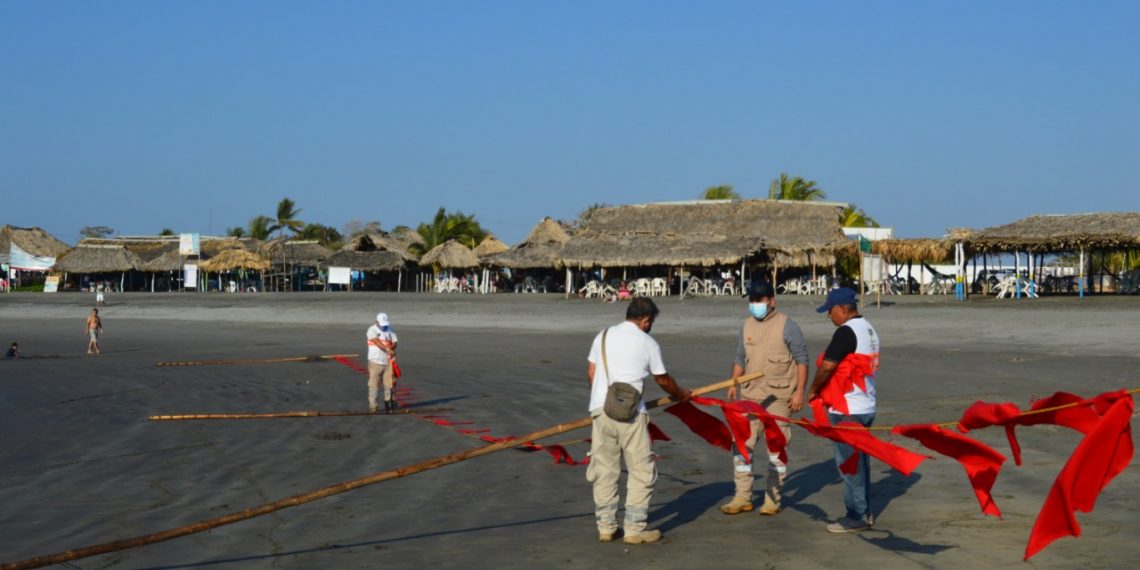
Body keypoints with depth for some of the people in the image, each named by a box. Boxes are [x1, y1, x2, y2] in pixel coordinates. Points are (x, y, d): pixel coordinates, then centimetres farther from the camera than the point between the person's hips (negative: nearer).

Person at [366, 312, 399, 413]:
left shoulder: (390, 330, 9)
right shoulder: (372, 330, -7)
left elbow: (394, 343, 6)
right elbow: (376, 341, -22)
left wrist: (391, 347, -19)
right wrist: (387, 350, -35)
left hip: (388, 361, 4)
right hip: (375, 361, -4)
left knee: (389, 384, 4)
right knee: (373, 384, -3)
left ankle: (388, 403, 15)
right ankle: (372, 405, 3)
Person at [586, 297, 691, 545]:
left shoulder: (603, 336, 11)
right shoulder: (647, 343, 2)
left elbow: (591, 373, 14)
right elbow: (663, 380, 13)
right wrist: (681, 395, 31)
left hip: (600, 409, 4)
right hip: (630, 412, -4)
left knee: (604, 469, 12)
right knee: (641, 471, 6)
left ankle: (606, 527, 17)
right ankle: (634, 529, 5)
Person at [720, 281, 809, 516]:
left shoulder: (787, 326, -7)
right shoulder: (747, 324, 10)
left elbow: (802, 360, -6)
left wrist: (799, 392, -12)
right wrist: (733, 384, 7)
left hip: (777, 397, -5)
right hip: (750, 395, 5)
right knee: (742, 445, 5)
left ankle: (772, 499, 13)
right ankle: (742, 497, 14)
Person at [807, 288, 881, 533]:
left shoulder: (846, 331, -16)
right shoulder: (868, 329, 14)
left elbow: (827, 365, -21)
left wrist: (813, 390, -4)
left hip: (847, 410, -10)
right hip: (866, 407, 10)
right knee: (860, 460, 15)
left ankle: (856, 517, 1)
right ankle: (864, 512, 21)